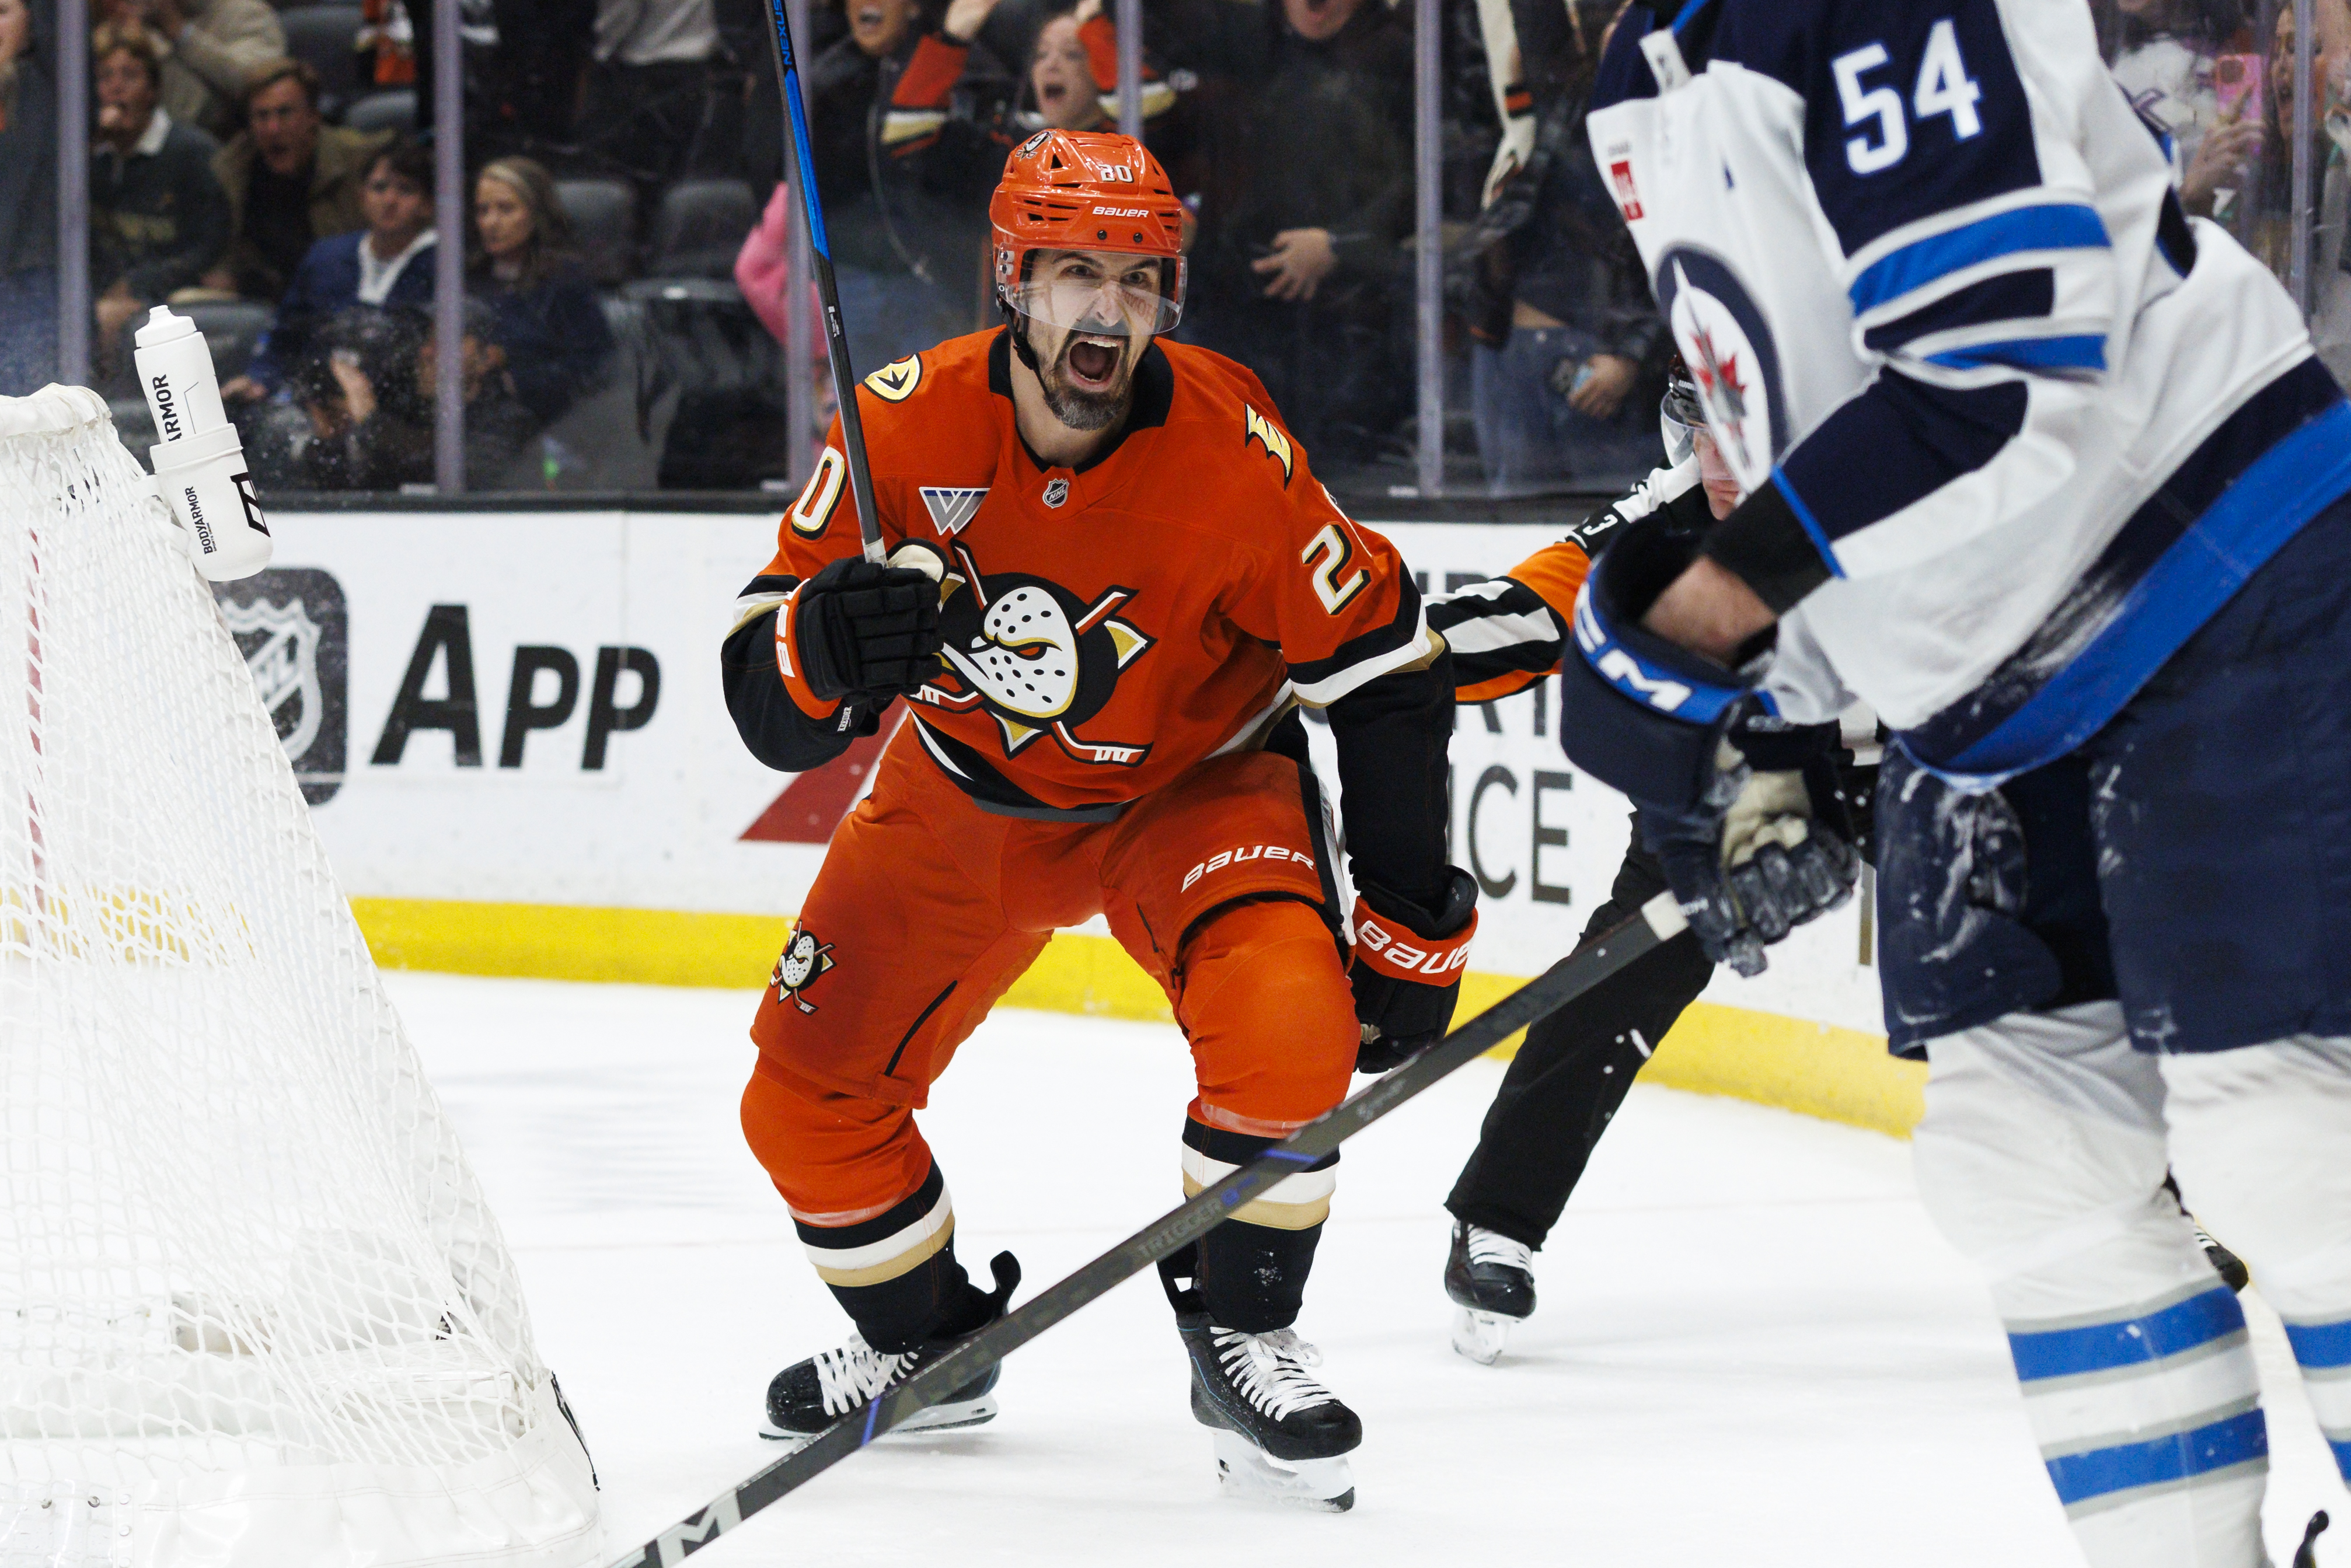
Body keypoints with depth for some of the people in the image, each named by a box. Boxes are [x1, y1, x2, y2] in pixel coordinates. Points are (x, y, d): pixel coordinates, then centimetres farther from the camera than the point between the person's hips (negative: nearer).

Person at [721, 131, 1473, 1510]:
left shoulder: (1232, 451, -27)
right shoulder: (908, 429, -23)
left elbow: (1385, 669, -15)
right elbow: (768, 709, -20)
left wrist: (1410, 922, -14)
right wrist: (828, 645, -44)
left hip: (1192, 783, -3)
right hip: (966, 793, 3)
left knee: (1286, 1026, -29)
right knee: (806, 1095, -2)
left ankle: (1243, 1341, -6)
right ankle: (926, 1341, 27)